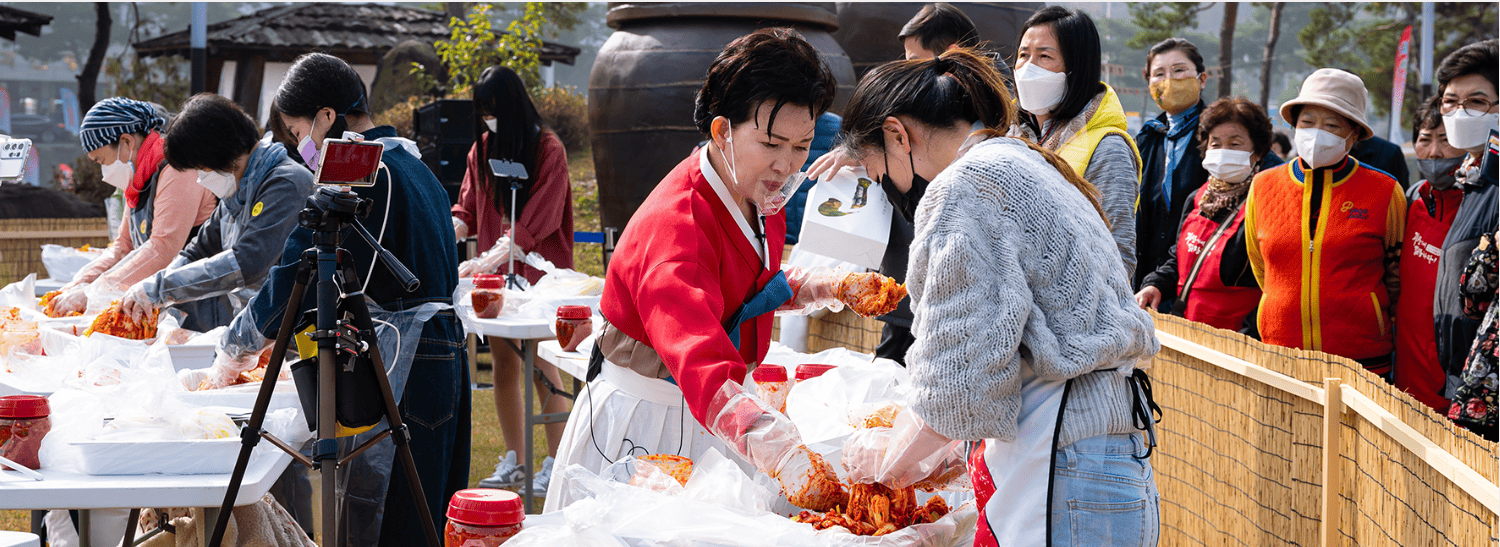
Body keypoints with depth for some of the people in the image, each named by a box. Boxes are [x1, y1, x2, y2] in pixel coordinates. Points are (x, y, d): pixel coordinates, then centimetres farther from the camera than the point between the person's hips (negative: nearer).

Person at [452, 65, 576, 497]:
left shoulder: (548, 150, -10)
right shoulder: (483, 147, 9)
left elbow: (535, 222, -16)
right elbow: (467, 209, 11)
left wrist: (487, 260, -23)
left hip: (538, 273, -6)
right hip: (497, 274, 6)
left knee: (542, 367, -6)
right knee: (504, 365, 7)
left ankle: (555, 464, 3)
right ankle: (513, 462, 17)